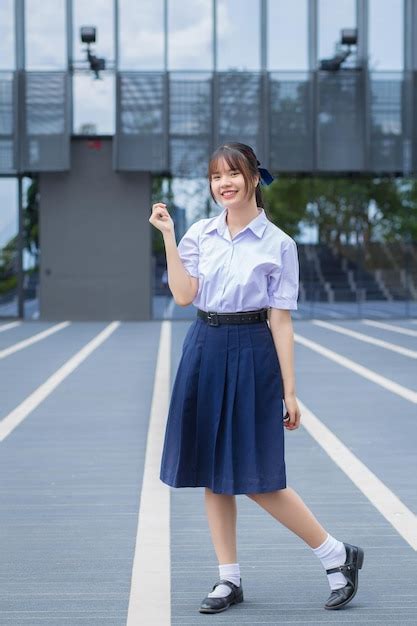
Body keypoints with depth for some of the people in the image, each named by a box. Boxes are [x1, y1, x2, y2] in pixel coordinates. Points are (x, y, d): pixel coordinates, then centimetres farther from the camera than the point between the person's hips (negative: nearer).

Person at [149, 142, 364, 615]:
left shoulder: (277, 244, -4)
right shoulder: (200, 234, 5)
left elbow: (280, 320, -5)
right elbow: (183, 294, -6)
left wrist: (289, 392, -6)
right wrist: (167, 235, -9)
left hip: (251, 354, -5)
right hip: (204, 351, 5)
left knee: (256, 478, -5)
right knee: (211, 474, 7)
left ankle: (336, 555, 12)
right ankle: (229, 578, 19)